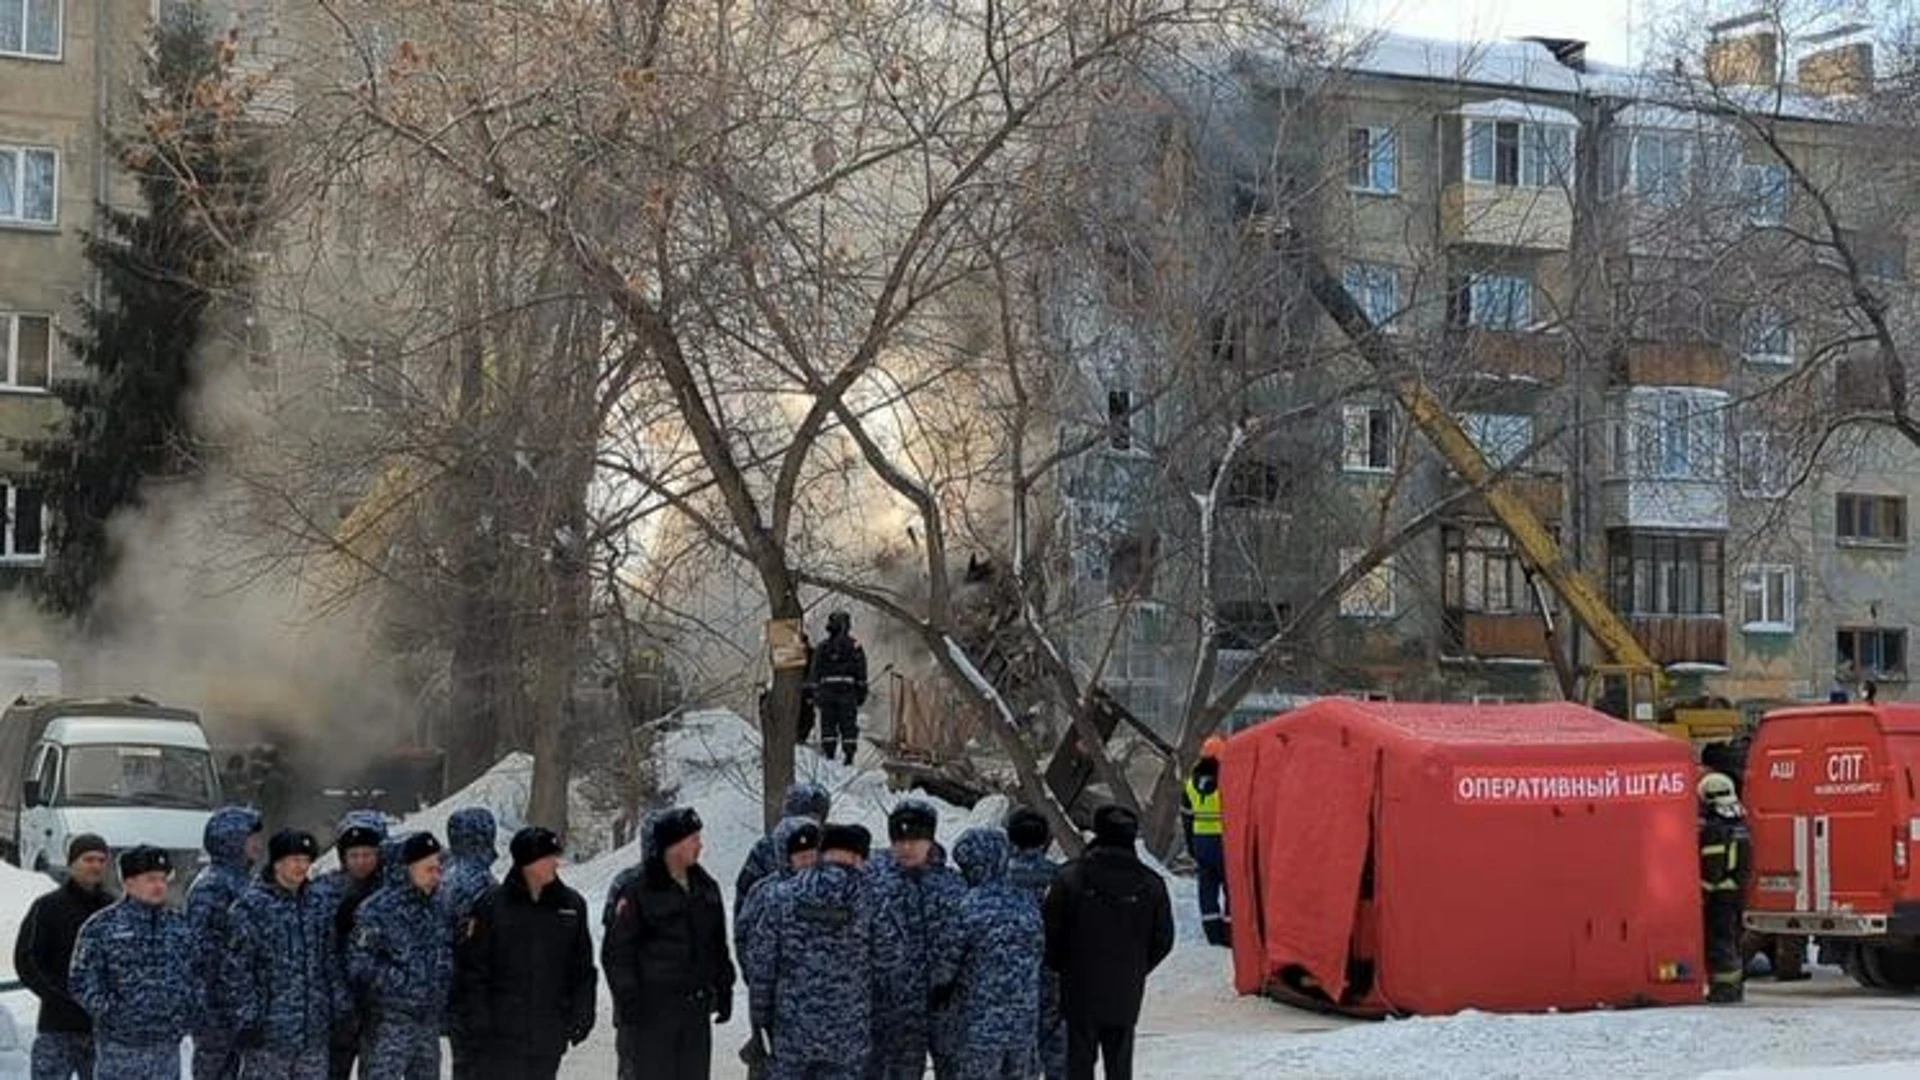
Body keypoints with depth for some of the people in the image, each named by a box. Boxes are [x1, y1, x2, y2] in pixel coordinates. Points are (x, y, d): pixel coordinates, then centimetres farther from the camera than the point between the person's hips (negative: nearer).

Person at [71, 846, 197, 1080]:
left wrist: (188, 1008, 7)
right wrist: (110, 1013, -12)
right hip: (119, 1045, -5)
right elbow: (81, 980, -7)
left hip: (167, 1044, 5)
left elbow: (197, 971, 19)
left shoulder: (178, 925, 10)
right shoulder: (102, 926, -6)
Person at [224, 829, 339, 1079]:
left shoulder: (318, 904, 9)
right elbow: (238, 971, -10)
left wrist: (340, 1009, 11)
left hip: (315, 1030, 6)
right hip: (268, 1029, -6)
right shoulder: (250, 907, -9)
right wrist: (247, 1021, -13)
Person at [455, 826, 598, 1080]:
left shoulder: (572, 905, 4)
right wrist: (477, 1015, -8)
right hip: (503, 1030, -3)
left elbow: (583, 969, 9)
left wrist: (581, 1015, 3)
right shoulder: (493, 904, -5)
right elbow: (473, 966, -2)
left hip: (550, 1032, 3)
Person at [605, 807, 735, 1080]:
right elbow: (616, 952, -9)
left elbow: (718, 945, 19)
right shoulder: (638, 890, -10)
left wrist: (724, 990, 14)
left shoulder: (707, 887, 11)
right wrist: (628, 998, -14)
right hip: (651, 1009, -6)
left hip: (697, 1006, 6)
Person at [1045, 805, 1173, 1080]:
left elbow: (1052, 932, -8)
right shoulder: (1151, 884, -5)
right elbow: (1163, 940, 2)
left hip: (1080, 988, -2)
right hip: (1126, 994, 2)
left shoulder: (1070, 877, -11)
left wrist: (1062, 967, 9)